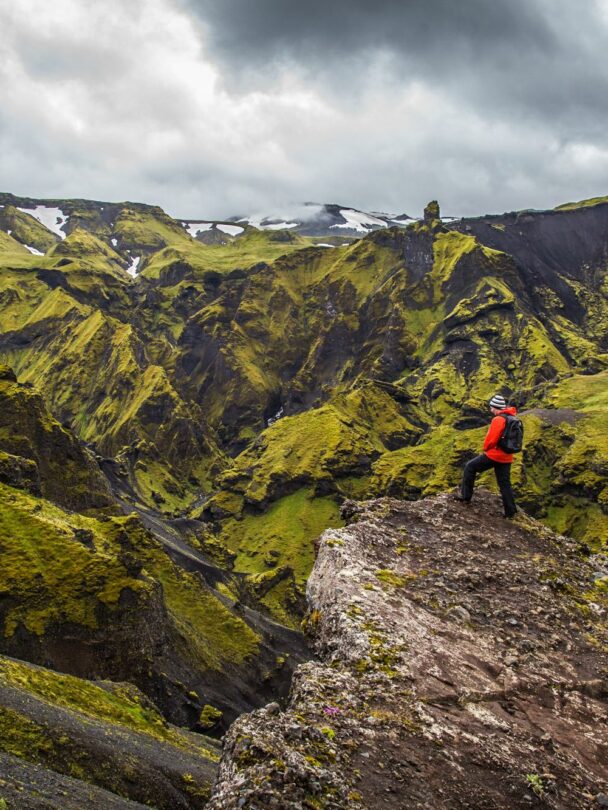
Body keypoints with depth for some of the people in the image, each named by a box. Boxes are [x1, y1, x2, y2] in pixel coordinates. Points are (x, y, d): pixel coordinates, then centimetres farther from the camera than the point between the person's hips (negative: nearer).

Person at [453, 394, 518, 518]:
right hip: (507, 458, 8)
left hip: (494, 455, -8)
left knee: (470, 467, 8)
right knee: (505, 484, 13)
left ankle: (465, 495, 11)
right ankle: (510, 512, 13)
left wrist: (485, 448, -1)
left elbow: (491, 439, -22)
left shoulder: (498, 419, -18)